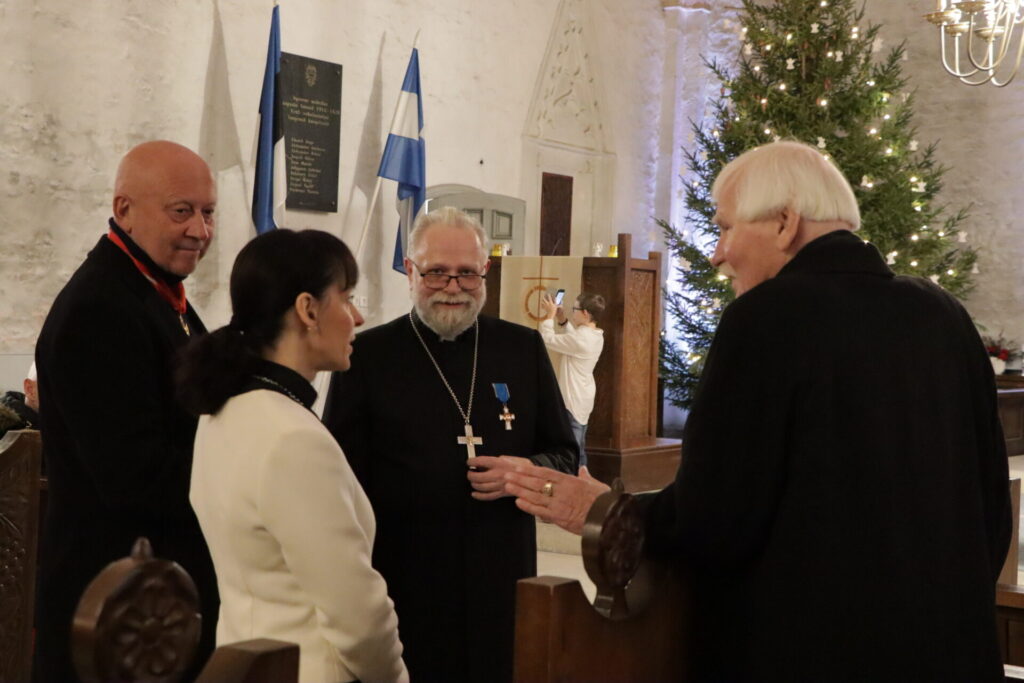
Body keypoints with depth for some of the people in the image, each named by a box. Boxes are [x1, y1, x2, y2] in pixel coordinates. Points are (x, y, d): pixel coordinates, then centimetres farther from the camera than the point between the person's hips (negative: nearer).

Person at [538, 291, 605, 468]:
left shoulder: (580, 339, -23)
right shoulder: (595, 336, 6)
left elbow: (547, 340, -17)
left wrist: (550, 315, -6)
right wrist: (562, 319, 12)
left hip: (573, 400, -10)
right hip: (582, 399, 10)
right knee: (579, 450, 16)